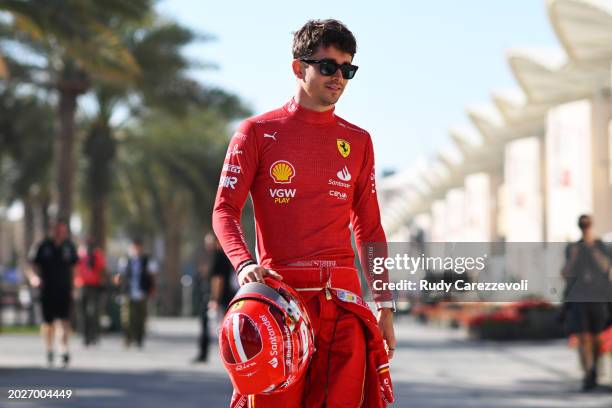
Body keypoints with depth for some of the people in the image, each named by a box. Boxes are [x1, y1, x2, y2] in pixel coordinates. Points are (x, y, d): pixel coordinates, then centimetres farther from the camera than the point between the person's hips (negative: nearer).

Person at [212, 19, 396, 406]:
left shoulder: (358, 141, 16)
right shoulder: (258, 131, 6)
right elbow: (225, 210, 0)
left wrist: (385, 307, 13)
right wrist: (245, 264, -19)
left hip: (343, 300, 3)